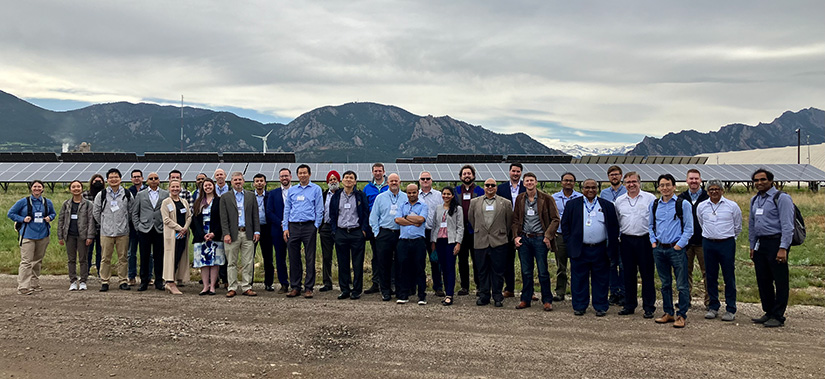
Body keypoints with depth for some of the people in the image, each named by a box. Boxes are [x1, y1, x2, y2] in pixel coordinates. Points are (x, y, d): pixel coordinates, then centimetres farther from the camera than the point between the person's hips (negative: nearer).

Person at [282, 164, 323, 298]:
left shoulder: (316, 189, 5)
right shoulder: (292, 190, 15)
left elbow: (319, 210, 2)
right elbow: (287, 209, 15)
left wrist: (316, 226, -5)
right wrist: (285, 228, 6)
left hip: (309, 226, -3)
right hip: (293, 226, 3)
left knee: (310, 258, -2)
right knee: (293, 258, 5)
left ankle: (308, 288, 4)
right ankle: (295, 287, 13)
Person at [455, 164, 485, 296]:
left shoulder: (480, 191, 6)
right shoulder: (456, 191, 11)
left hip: (475, 230, -2)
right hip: (460, 230, 2)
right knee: (462, 260, 6)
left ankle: (479, 286, 9)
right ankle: (464, 286, 13)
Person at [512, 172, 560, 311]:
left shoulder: (546, 199, -2)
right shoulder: (519, 199, 9)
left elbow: (555, 219, -1)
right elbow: (515, 220, 14)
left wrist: (548, 236, -10)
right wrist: (516, 236, 2)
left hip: (540, 238, -3)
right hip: (524, 238, 3)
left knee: (543, 272, 2)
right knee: (526, 272, 9)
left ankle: (547, 300, 13)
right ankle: (525, 299, 18)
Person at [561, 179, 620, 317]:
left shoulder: (607, 205, 8)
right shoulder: (572, 204, 6)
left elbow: (614, 227, 8)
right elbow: (565, 224, 7)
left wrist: (612, 247, 2)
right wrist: (570, 242, 0)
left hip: (600, 250, 1)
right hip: (579, 250, 0)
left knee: (601, 280, 6)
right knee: (579, 279, 5)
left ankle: (600, 307, 17)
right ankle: (579, 306, 15)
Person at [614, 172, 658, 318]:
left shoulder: (650, 198, -1)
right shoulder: (619, 200, 11)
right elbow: (616, 221, 19)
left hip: (645, 240, -3)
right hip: (626, 241, 4)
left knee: (647, 274, 0)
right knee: (628, 274, 9)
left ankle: (649, 306, 8)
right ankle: (629, 305, 19)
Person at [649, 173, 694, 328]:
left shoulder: (683, 204, -3)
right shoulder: (654, 205, 9)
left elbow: (688, 228, -3)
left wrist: (679, 245, -10)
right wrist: (653, 242, 8)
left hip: (676, 249, -4)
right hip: (659, 249, 4)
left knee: (682, 285, -2)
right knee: (665, 283, 13)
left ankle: (682, 315, 7)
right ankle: (668, 313, 22)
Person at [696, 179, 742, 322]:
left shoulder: (732, 206, 0)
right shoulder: (701, 207, 6)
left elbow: (737, 227, 12)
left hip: (727, 244, -2)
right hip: (708, 244, 3)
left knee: (729, 277, -1)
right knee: (711, 277, 6)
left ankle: (730, 309, 5)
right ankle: (713, 307, 16)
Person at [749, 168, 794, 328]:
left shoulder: (781, 198, -7)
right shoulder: (754, 200, 16)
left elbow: (787, 225, -13)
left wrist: (783, 248, -19)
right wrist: (752, 246, 19)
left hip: (776, 243, -7)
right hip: (760, 244, 8)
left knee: (780, 282, -1)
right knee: (763, 281, 11)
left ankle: (778, 317, 5)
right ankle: (769, 313, 23)